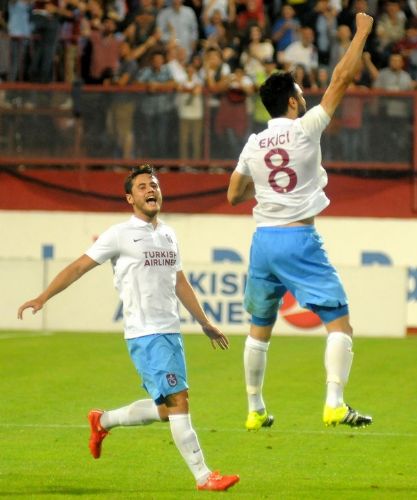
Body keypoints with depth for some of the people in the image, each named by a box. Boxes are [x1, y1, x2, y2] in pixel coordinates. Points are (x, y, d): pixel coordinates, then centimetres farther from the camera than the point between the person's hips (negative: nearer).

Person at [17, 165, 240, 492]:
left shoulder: (168, 235, 16)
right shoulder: (120, 235, -4)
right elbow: (79, 267, -2)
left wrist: (205, 324, 27)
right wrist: (43, 298, -8)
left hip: (172, 332, 8)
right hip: (145, 333, -8)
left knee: (165, 409, 9)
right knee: (177, 401, -14)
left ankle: (103, 421, 31)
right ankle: (203, 477, -13)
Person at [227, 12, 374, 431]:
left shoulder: (253, 145, 6)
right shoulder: (304, 129, -7)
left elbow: (234, 196, 14)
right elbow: (342, 79, -5)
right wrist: (362, 32, 3)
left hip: (263, 239, 5)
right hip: (299, 239, -5)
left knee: (259, 329, 18)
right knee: (338, 320, -4)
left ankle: (255, 410, 22)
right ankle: (335, 404, -18)